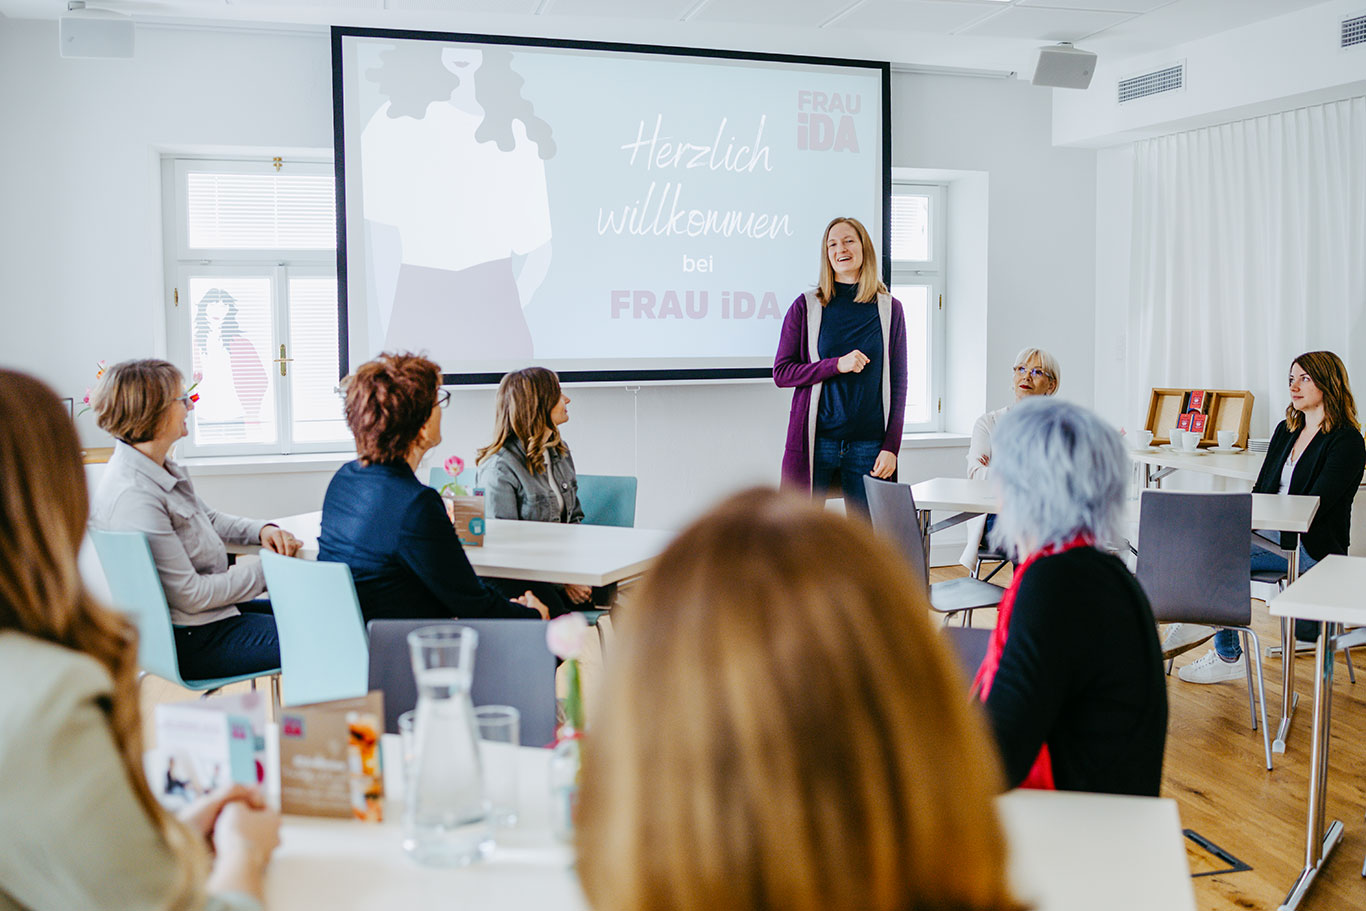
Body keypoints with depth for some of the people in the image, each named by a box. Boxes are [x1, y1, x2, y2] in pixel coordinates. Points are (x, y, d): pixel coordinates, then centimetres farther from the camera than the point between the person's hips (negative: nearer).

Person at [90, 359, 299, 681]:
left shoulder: (160, 467, 5)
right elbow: (192, 595, -24)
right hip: (187, 641, -10)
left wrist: (262, 530, 1)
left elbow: (211, 520, 20)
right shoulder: (133, 496, -26)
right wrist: (266, 569, -15)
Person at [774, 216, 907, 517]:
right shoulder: (806, 306, 4)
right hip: (816, 441, -1)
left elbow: (898, 383, 7)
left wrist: (891, 446, -1)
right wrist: (837, 365, -13)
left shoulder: (889, 309, 8)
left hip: (868, 445, 1)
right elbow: (781, 373, 2)